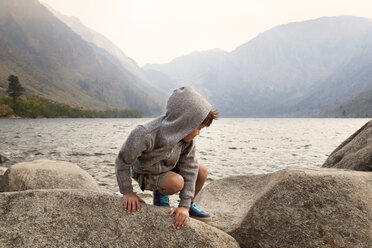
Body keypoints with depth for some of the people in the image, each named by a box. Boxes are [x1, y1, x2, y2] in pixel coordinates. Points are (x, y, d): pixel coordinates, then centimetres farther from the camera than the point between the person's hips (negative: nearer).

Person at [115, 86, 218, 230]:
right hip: (146, 174, -5)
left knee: (201, 172, -8)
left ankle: (189, 206, 17)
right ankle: (160, 194, 4)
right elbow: (122, 162, -27)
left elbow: (189, 168, -19)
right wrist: (127, 192, -17)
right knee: (177, 183, -31)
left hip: (167, 167, 6)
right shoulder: (144, 135, -41)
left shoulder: (186, 135, -22)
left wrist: (185, 205, -20)